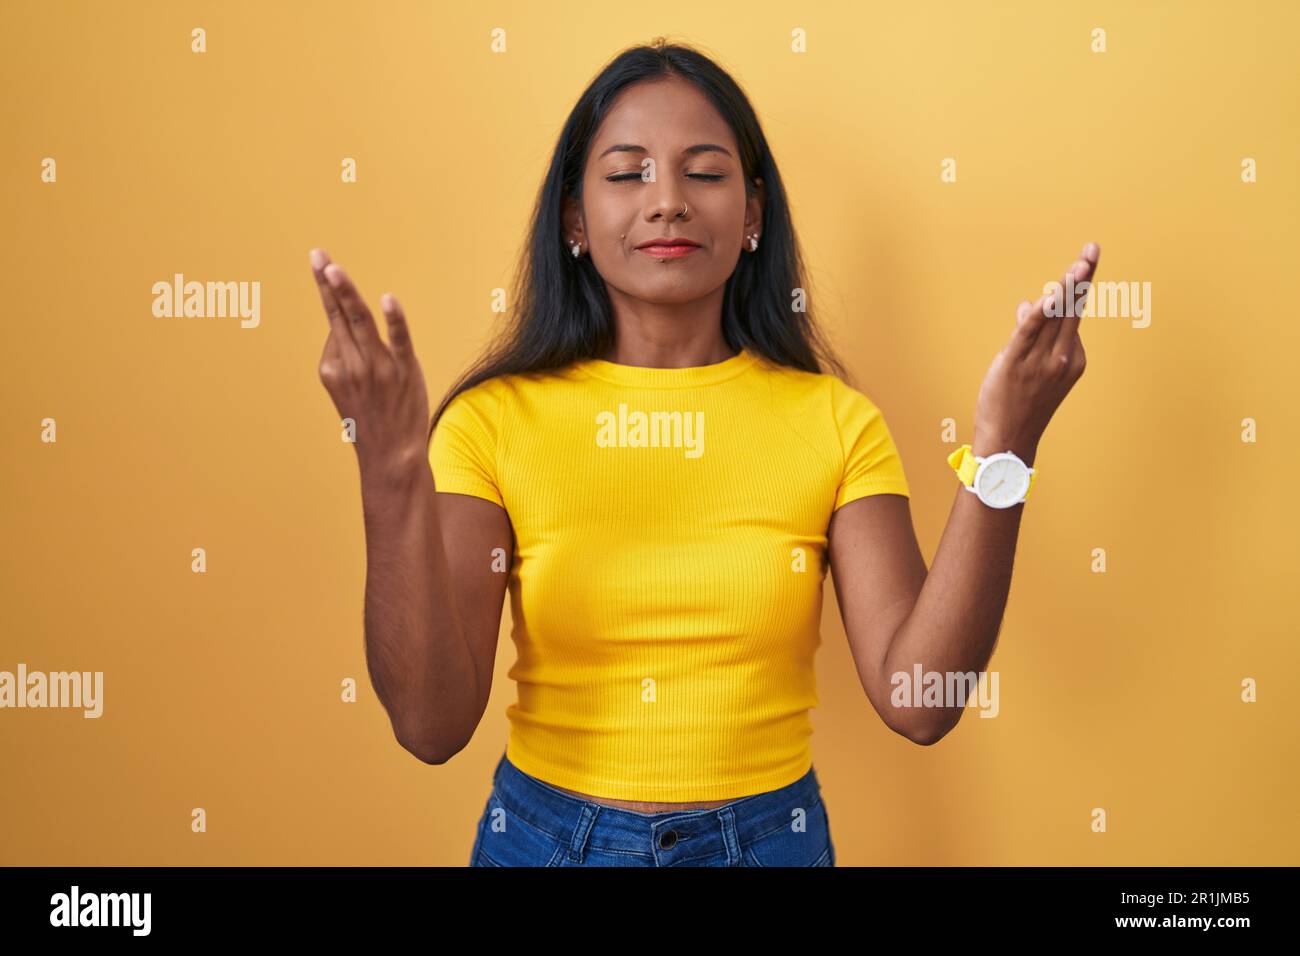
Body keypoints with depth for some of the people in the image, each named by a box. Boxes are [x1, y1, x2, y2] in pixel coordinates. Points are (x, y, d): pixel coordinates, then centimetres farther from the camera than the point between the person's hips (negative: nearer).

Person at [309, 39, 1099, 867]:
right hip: (547, 832, 0)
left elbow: (918, 702, -16)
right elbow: (432, 723, -18)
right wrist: (392, 473, -30)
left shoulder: (834, 421, -7)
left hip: (769, 835, 1)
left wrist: (1002, 454, -25)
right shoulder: (492, 420, -10)